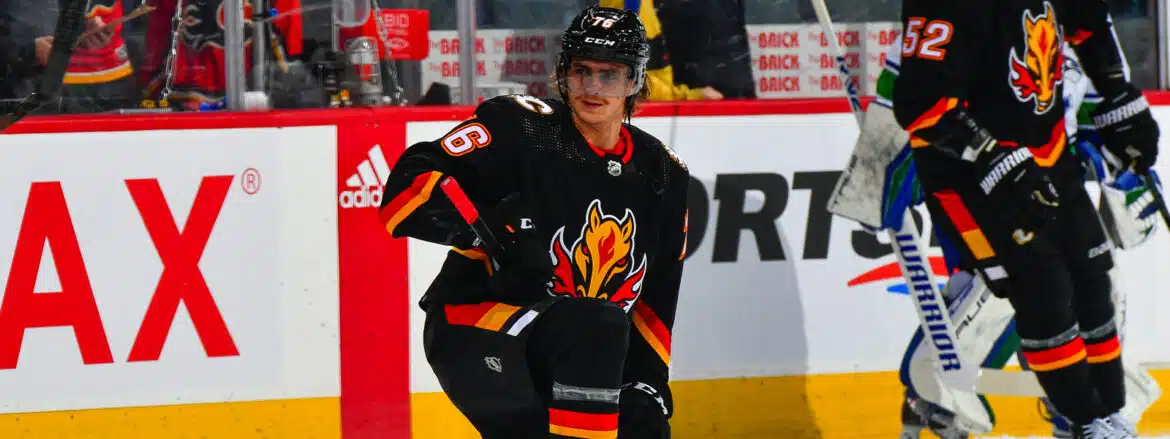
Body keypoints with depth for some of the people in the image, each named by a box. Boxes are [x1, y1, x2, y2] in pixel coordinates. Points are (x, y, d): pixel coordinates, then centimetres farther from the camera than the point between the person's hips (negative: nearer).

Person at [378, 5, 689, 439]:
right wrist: (490, 231, -31)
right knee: (600, 326, -32)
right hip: (472, 334, -7)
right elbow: (409, 186, -19)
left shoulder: (661, 176, 8)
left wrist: (647, 386, 7)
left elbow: (655, 300, 16)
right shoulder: (518, 129, -10)